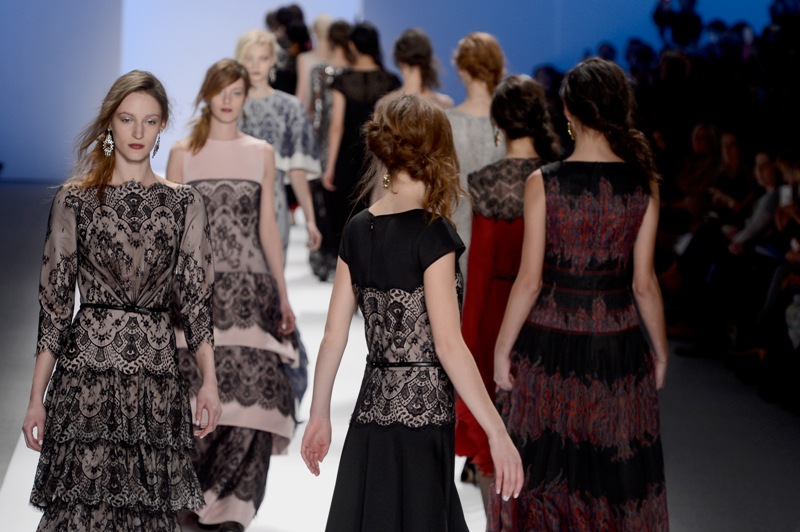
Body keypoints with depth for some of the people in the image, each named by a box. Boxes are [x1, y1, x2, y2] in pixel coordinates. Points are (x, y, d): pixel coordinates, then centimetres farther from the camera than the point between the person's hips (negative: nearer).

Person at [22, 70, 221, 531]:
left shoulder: (184, 203, 10)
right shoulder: (75, 200, 6)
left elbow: (197, 297, 6)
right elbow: (55, 301, 6)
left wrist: (209, 382, -5)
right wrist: (37, 398, 2)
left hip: (157, 374, 1)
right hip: (86, 371, -1)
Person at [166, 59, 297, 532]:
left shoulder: (262, 153, 10)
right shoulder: (183, 153, 6)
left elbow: (268, 227, 12)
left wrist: (283, 296, 10)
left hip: (250, 287, 1)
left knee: (248, 393, -8)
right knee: (198, 395, -6)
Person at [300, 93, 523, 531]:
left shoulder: (357, 231, 7)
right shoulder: (431, 234, -11)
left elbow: (333, 335, 9)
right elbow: (448, 345, -16)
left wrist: (319, 416, 19)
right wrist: (497, 433, -15)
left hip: (371, 410, 6)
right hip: (421, 412, -6)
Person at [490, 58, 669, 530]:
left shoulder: (543, 183, -10)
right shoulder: (644, 184, -6)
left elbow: (530, 281, -10)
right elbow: (644, 283, -3)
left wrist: (503, 347, 0)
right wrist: (660, 349, 9)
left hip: (550, 343, -1)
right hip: (618, 345, 1)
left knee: (546, 467, 11)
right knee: (618, 471, 12)